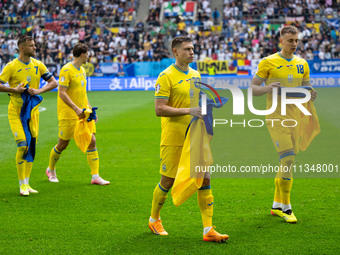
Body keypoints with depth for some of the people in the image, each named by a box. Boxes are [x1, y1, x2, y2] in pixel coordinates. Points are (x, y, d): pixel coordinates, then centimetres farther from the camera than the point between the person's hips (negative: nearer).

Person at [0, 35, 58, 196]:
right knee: (22, 145, -15)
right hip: (16, 112, -4)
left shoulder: (38, 65, 3)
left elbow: (54, 83, 3)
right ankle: (22, 184, -4)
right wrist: (14, 89, -20)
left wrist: (39, 90, -12)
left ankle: (26, 183, 16)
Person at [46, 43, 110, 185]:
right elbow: (62, 93, -20)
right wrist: (76, 109, -25)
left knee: (92, 141, -4)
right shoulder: (67, 70, -13)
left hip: (83, 113, 7)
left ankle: (95, 176, -3)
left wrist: (90, 109, 18)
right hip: (68, 115, -7)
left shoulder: (82, 70, 14)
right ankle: (51, 170, 28)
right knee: (63, 144, 3)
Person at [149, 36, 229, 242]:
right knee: (167, 181, 4)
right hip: (173, 139, -6)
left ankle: (208, 230, -1)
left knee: (205, 179, -2)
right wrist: (189, 111, -23)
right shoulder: (166, 76, -10)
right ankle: (154, 219, 28)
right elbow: (159, 109, -18)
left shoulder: (195, 74, 12)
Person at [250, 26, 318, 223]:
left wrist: (310, 95, -5)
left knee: (287, 162, 10)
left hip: (295, 116, 6)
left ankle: (277, 205, 23)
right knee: (287, 160, -15)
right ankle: (286, 208, -6)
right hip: (276, 117, -6)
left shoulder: (302, 64, 11)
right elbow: (252, 87, -2)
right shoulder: (268, 62, -4)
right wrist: (267, 88, -23)